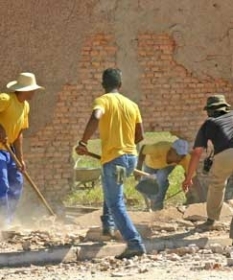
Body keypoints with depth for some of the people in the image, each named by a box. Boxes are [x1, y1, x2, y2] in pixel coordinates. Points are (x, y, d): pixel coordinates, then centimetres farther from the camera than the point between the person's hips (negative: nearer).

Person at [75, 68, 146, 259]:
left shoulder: (103, 101, -5)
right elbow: (140, 136, 12)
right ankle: (108, 224, 32)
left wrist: (83, 142, -21)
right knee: (112, 189, 34)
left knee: (116, 204, -3)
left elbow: (96, 118, -27)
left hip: (113, 158, -6)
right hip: (131, 156, 6)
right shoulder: (132, 105, 11)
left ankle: (135, 243, -14)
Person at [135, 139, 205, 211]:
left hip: (168, 165, 0)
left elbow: (194, 178, -38)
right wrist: (138, 168, -27)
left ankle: (157, 208, -8)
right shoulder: (159, 149, -44)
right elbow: (143, 148, -24)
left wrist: (202, 200, -44)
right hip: (151, 162, 0)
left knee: (161, 179, -27)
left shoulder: (185, 158, -40)